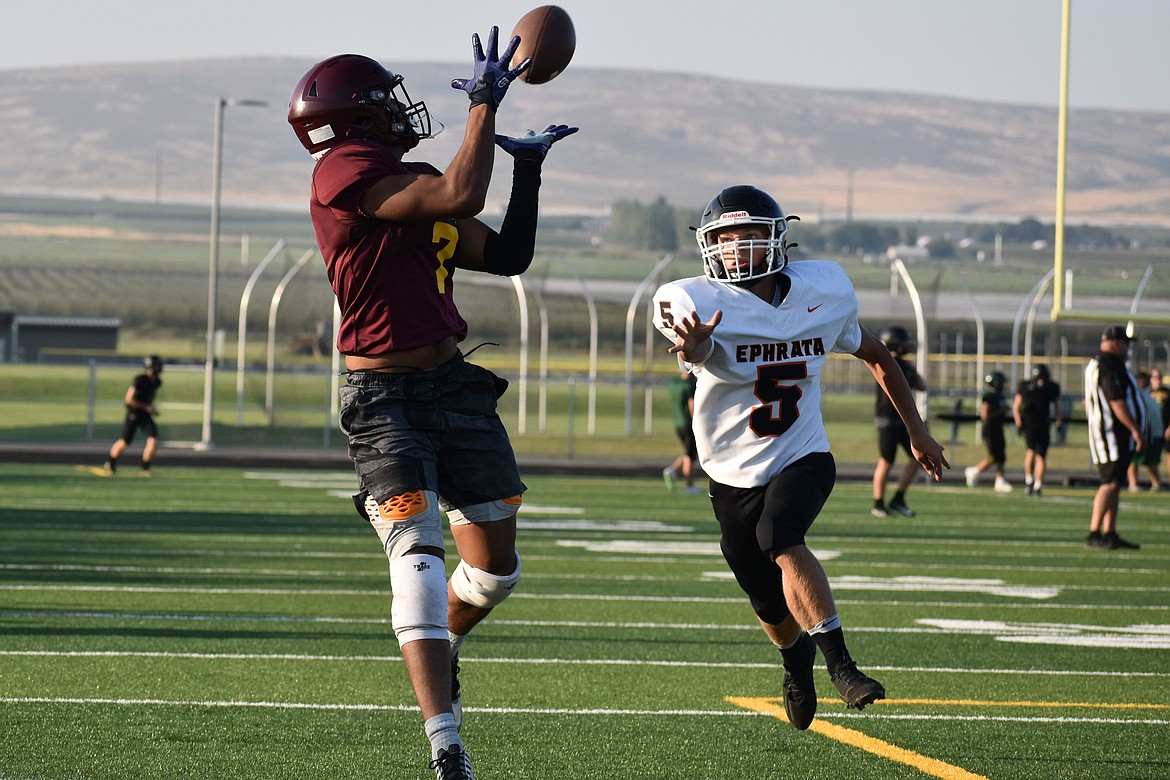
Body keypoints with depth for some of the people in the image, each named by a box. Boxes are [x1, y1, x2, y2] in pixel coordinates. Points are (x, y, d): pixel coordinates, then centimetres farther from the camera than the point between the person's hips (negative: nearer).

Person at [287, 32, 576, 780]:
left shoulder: (415, 186, 14)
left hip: (453, 384, 8)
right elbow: (460, 196, -23)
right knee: (419, 554, -18)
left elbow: (507, 256, 16)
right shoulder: (348, 173, -13)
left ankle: (441, 644, 41)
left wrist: (529, 171, 13)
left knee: (497, 566, 10)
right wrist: (486, 102, -15)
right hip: (386, 400, -8)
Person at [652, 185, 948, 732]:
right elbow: (694, 345, -41)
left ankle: (840, 663, -35)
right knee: (774, 610, 11)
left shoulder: (823, 292, -6)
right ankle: (798, 662, 47)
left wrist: (917, 433, 16)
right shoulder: (701, 304, -17)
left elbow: (875, 356, 11)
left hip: (803, 461, 0)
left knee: (778, 534, -33)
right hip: (735, 476, 0)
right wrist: (693, 346, -67)